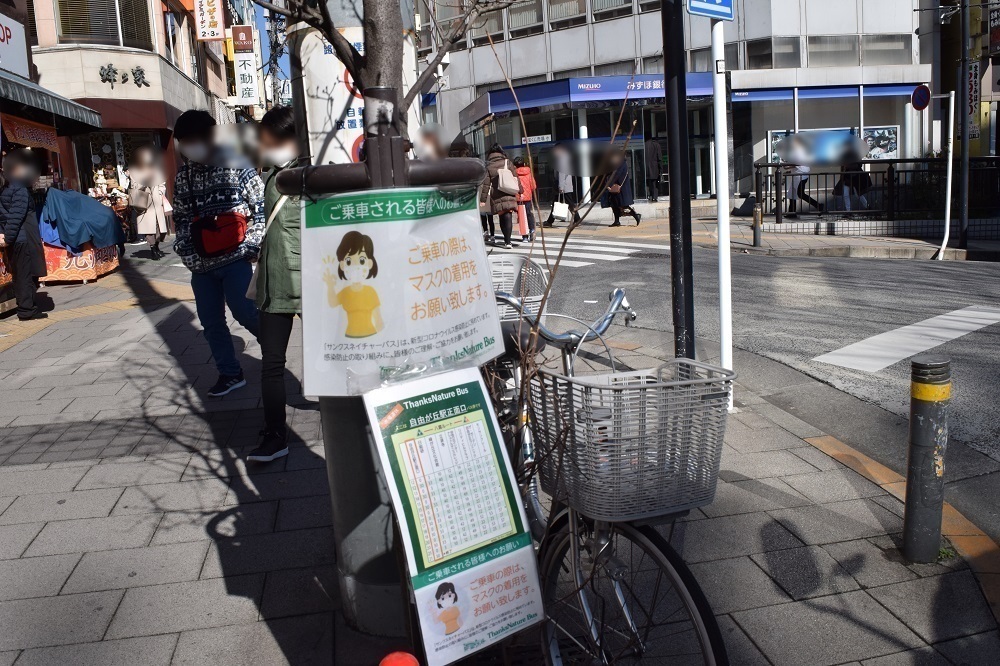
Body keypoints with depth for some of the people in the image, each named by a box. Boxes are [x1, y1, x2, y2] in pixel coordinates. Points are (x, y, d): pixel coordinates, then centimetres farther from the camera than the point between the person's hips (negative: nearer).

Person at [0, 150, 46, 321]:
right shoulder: (19, 189, -11)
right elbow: (16, 216, -18)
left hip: (14, 240, 8)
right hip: (24, 238, -8)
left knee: (21, 274, 13)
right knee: (27, 273, -4)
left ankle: (25, 307, 19)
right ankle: (27, 309, -3)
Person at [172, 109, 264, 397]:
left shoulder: (237, 165, -4)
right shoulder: (182, 177, 11)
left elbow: (261, 208, -5)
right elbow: (181, 220, 14)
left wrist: (252, 246, -12)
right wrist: (188, 254, 3)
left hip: (235, 258, -6)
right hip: (202, 264, 6)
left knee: (246, 314, -10)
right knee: (211, 322, 8)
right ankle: (230, 374, 22)